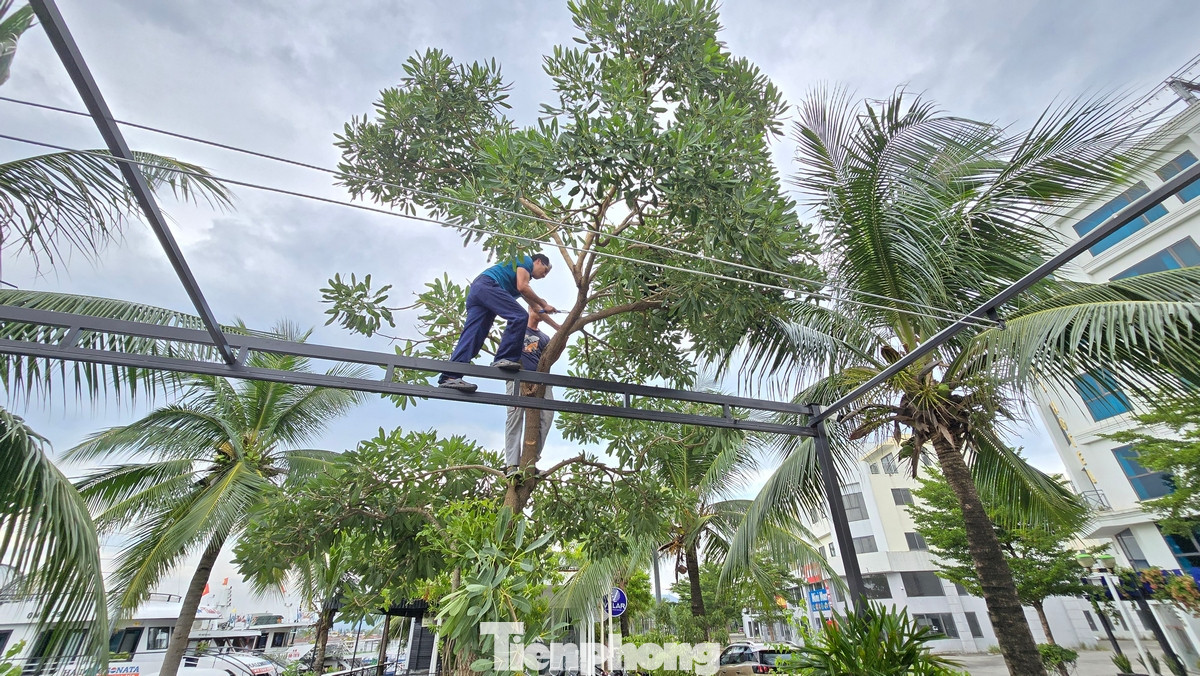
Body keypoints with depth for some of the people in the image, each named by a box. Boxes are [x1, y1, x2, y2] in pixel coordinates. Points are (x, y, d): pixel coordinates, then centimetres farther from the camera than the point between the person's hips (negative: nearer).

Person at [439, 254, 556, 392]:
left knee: (472, 336, -8)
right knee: (519, 317, -17)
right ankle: (504, 359, -23)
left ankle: (450, 377, -21)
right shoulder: (526, 260, 12)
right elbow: (522, 287, -6)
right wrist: (545, 305, 3)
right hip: (487, 285, -9)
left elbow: (536, 309, 37)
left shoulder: (525, 276, 37)